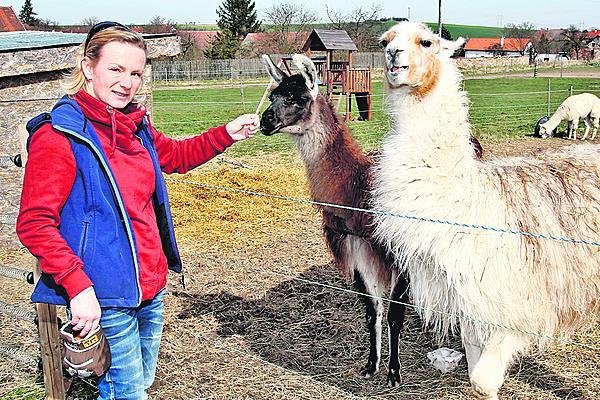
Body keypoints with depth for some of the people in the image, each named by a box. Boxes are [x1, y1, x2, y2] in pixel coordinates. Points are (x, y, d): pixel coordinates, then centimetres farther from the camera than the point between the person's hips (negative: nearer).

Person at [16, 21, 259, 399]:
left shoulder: (135, 126, 6)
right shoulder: (59, 134, -16)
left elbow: (175, 155, 24)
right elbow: (35, 224, -18)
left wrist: (226, 134, 10)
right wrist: (78, 285, -25)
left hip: (151, 288, 8)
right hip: (103, 298, -7)